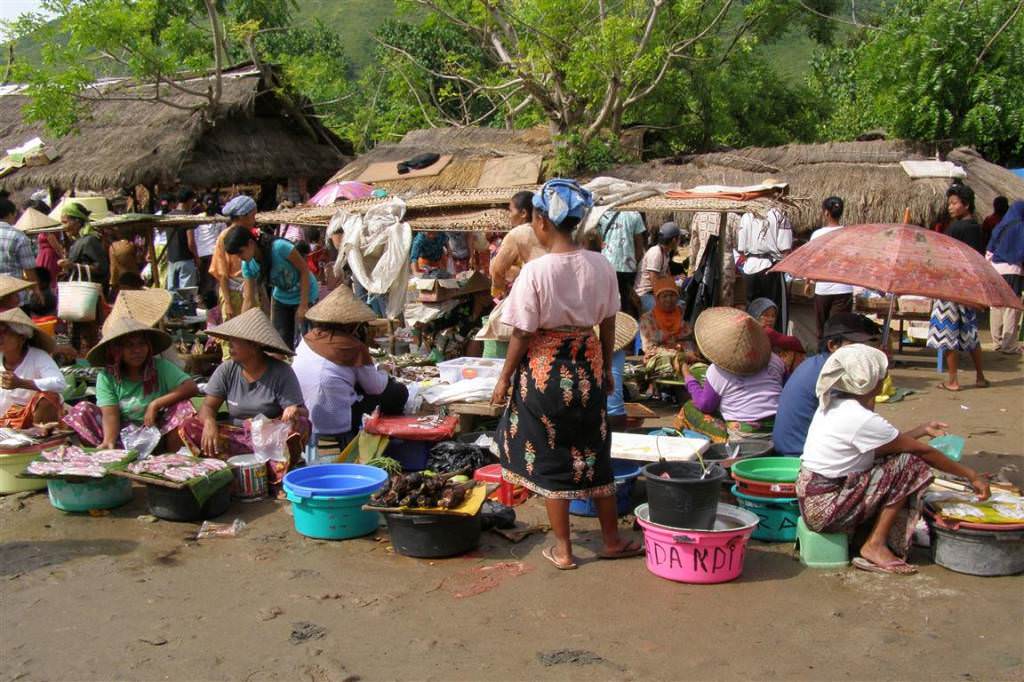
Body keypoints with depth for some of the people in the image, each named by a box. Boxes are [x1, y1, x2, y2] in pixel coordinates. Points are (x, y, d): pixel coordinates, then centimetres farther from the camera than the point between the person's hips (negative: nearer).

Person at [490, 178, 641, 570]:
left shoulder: (536, 271, -17)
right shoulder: (600, 266, -3)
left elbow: (522, 334, -12)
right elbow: (608, 324, 5)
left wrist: (504, 379, -1)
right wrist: (606, 369, 18)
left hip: (545, 368, -4)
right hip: (588, 364, 4)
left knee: (550, 459, 8)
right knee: (594, 454, 17)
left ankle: (563, 550, 17)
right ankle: (612, 541, 28)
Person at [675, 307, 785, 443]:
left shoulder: (718, 371, -10)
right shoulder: (774, 360, 4)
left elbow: (705, 405, -1)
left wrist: (689, 378, 12)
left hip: (743, 439, -5)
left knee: (689, 409, 10)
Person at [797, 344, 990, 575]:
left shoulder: (833, 404, 7)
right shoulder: (860, 419, -19)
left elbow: (887, 444, 18)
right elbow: (922, 452, -10)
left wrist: (923, 430, 19)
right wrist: (971, 475, 0)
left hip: (811, 501, 9)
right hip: (825, 510, -9)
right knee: (910, 464, -9)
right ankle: (875, 545, -3)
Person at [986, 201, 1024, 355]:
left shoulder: (999, 227, 11)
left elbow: (989, 251, 15)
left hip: (995, 269, 7)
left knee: (996, 306, 11)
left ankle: (998, 342, 18)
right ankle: (1009, 345, -5)